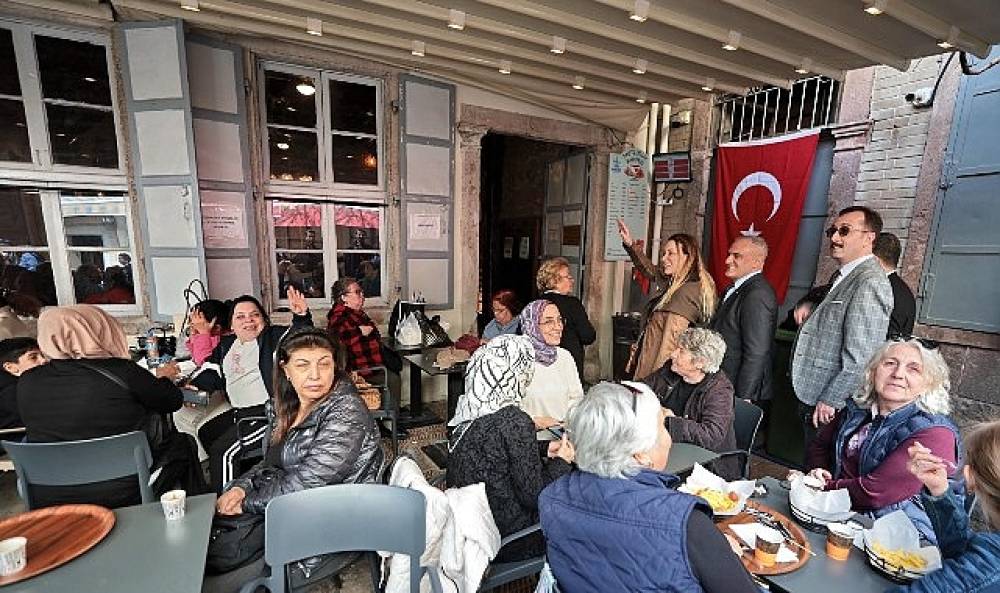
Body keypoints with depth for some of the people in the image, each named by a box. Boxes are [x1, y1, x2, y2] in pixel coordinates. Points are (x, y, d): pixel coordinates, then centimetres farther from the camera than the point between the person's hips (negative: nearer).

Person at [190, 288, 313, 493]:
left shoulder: (274, 336, -9)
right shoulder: (226, 345, 15)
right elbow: (212, 373, 20)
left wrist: (301, 316, -46)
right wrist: (192, 386, 0)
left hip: (269, 412, -9)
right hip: (239, 412, 10)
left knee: (223, 450, -13)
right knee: (205, 433, 25)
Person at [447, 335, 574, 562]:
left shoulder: (468, 412, -5)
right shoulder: (515, 423, -28)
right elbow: (534, 496, -20)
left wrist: (544, 456, 8)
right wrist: (561, 462, -4)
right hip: (505, 540, -7)